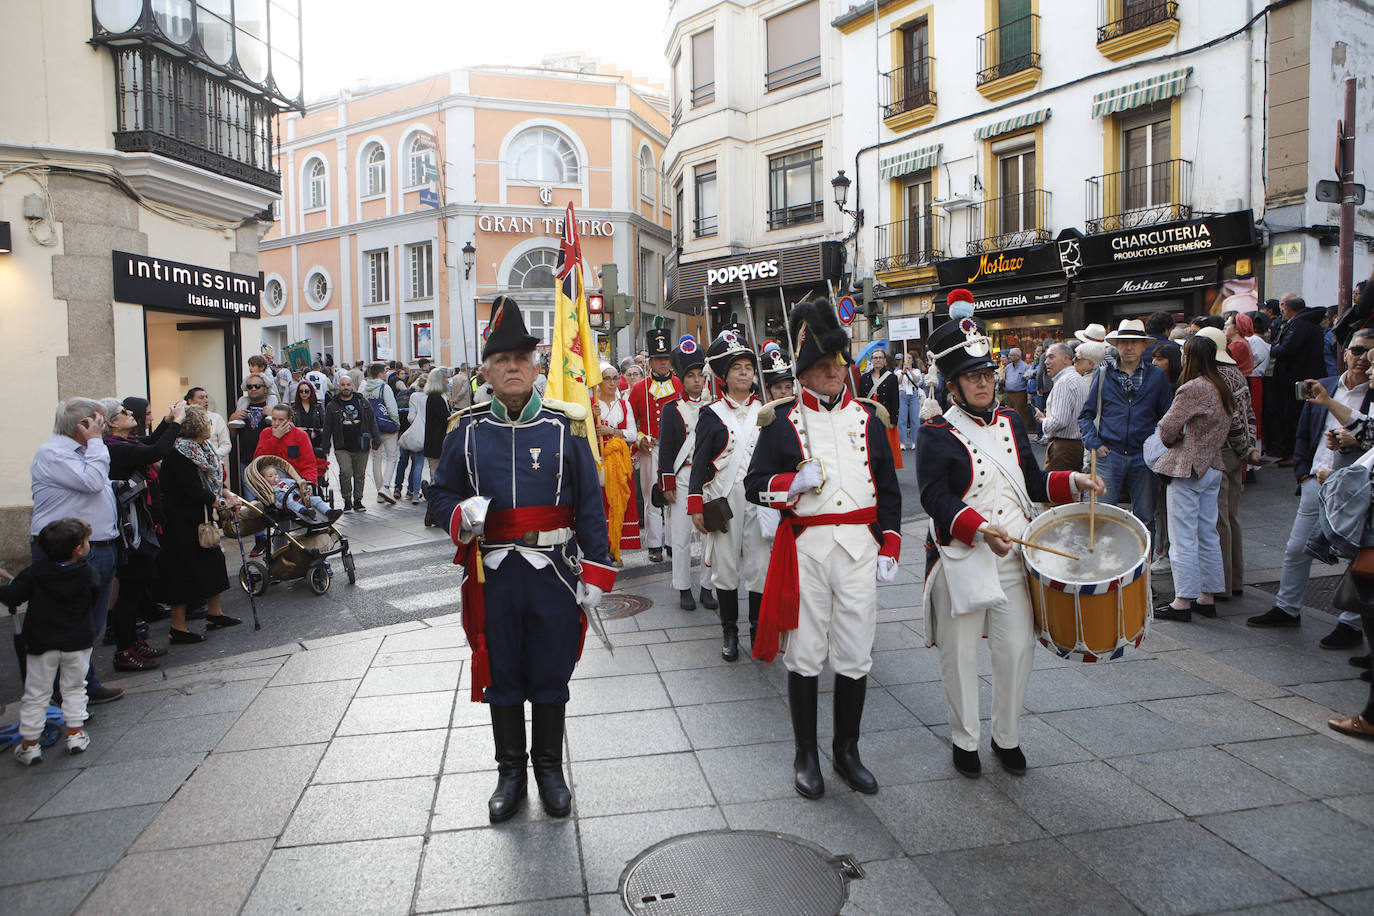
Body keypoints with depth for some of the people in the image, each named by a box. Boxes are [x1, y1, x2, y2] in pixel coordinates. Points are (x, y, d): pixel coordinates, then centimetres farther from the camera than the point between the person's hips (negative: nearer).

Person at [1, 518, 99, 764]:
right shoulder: (89, 575, -10)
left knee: (35, 694, 10)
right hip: (77, 642, 0)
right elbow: (92, 603, 1)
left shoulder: (36, 572, -10)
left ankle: (29, 744, 15)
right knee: (74, 688, 18)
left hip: (42, 642, 0)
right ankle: (75, 734, 18)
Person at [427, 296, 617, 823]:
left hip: (554, 572, -1)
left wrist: (595, 574, -4)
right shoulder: (466, 431, 1)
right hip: (493, 576, 1)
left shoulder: (566, 427, -2)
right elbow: (440, 494, 10)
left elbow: (590, 505, -1)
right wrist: (462, 515, -14)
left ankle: (549, 767, 31)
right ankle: (510, 771, 32)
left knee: (551, 675, 11)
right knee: (501, 675, 13)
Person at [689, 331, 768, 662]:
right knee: (725, 566, 3)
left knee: (760, 564, 1)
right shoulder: (711, 414, 0)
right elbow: (700, 461, -1)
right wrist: (695, 505, -6)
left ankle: (758, 631, 16)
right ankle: (729, 632, 18)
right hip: (723, 499, -2)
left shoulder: (764, 411, 9)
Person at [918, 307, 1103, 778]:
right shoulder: (937, 434, -8)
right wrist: (980, 529, -31)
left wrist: (1074, 481, 0)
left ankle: (1007, 737, 28)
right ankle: (964, 740, 25)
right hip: (961, 559, -5)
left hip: (1014, 556, 5)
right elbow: (936, 498, -18)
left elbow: (1033, 483, 17)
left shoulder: (1010, 422, 10)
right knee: (960, 655, 7)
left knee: (1017, 648, 8)